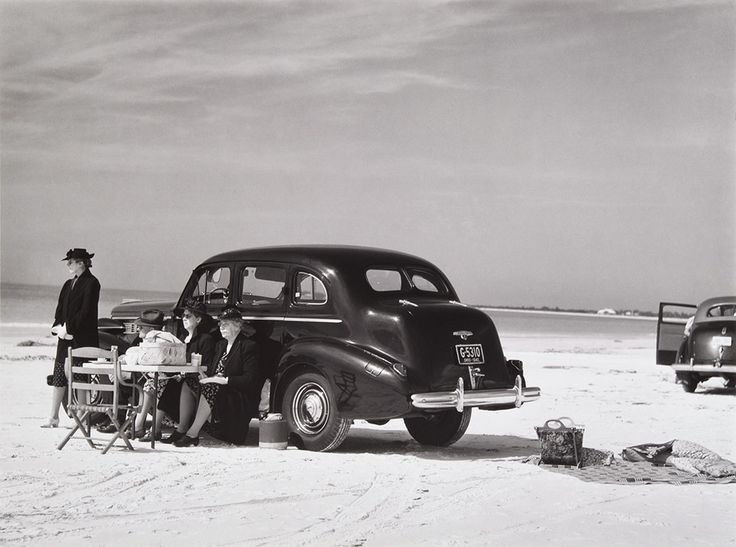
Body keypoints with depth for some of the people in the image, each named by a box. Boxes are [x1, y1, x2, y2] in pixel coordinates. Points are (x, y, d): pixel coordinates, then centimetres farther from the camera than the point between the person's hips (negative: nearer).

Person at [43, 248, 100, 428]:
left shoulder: (91, 283, -7)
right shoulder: (69, 284, 16)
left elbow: (86, 311, -14)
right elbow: (60, 308, 15)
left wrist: (68, 328, -15)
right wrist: (58, 327, -2)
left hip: (81, 339, -7)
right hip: (65, 338, 7)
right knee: (58, 377, 5)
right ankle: (53, 418, 9)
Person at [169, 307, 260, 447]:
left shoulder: (249, 347, -7)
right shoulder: (220, 345, 20)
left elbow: (250, 379, -16)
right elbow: (212, 371, 20)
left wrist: (223, 380, -21)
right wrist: (205, 377, -5)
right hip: (215, 389, 8)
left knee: (210, 389, -34)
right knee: (187, 385, -12)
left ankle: (192, 434, -32)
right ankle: (181, 429, -16)